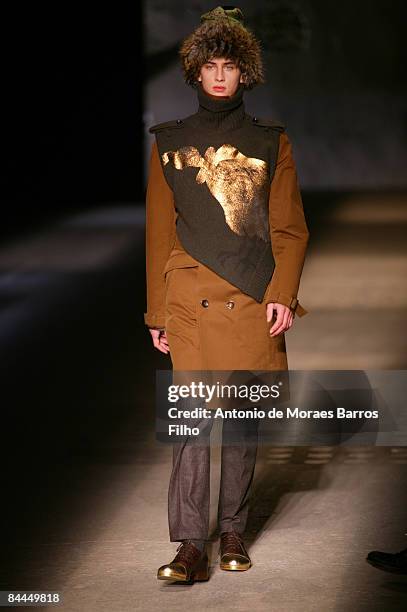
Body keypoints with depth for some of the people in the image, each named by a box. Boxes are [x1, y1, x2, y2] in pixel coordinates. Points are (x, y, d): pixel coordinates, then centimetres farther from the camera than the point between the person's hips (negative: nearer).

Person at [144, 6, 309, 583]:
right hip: (190, 301, -1)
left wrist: (283, 292, -6)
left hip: (254, 301, 1)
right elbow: (158, 232, 11)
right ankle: (191, 546, -10)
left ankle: (233, 533, 16)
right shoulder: (170, 141, 11)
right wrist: (158, 312, 7)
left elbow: (290, 229, 9)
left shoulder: (271, 142, 10)